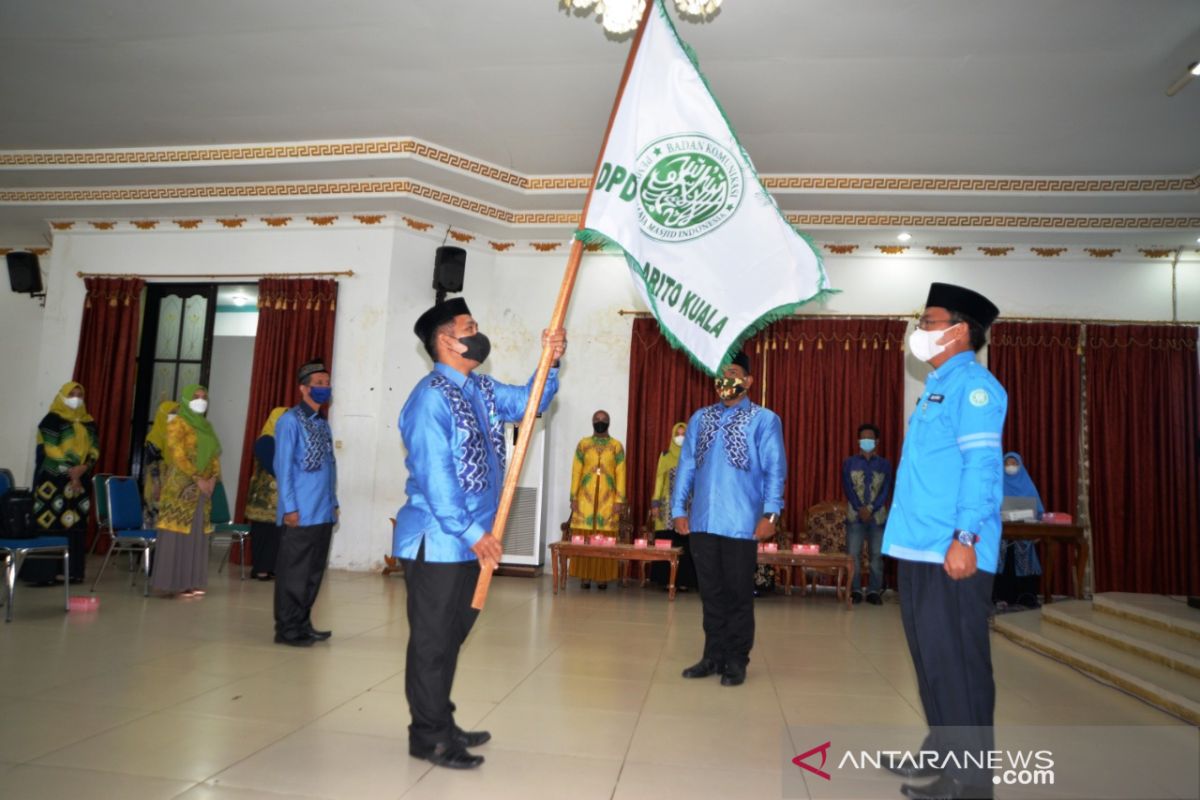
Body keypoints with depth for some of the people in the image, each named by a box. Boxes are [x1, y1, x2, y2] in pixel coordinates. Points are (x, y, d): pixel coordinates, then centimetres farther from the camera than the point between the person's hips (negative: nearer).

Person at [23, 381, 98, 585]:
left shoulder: (88, 423, 15)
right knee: (50, 525, -9)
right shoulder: (52, 420, -2)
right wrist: (70, 472, -14)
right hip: (53, 481, -5)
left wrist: (83, 468, -9)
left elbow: (94, 450, 9)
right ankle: (43, 572, -7)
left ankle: (72, 571, 8)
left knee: (75, 526, 4)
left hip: (80, 481, 5)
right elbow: (50, 451, -10)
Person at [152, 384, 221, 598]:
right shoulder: (177, 424, -4)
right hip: (181, 485, -7)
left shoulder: (206, 426, 17)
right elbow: (178, 455, -13)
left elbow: (214, 455, 15)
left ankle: (192, 582, 12)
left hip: (203, 487, 7)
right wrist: (197, 478, -16)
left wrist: (213, 478, -1)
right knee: (178, 533, -4)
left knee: (197, 535, 7)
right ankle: (175, 583, 0)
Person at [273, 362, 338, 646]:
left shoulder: (322, 424, 15)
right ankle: (287, 629, 10)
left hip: (323, 513, 8)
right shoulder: (290, 421, -8)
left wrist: (333, 503, 14)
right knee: (293, 572, 0)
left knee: (314, 572, 13)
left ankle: (303, 624, 24)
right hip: (301, 513, -8)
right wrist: (289, 507, -16)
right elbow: (283, 466, -12)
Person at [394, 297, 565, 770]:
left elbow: (528, 402, 19)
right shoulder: (431, 397, -18)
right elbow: (434, 476, -22)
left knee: (452, 636, 18)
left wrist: (550, 362, 2)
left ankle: (441, 723, 33)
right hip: (437, 541, -9)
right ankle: (428, 736, 18)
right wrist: (472, 533, -20)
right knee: (432, 640, 3)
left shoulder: (481, 389, 10)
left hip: (467, 542, 9)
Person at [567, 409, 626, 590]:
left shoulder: (617, 446, 6)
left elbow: (620, 474, 2)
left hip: (608, 499, -1)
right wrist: (573, 497, -2)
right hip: (585, 498, 1)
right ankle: (584, 576, 6)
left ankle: (603, 577, 5)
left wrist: (619, 499, -6)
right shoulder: (583, 444, 8)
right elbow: (576, 472, 5)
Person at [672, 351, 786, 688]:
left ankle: (736, 661, 16)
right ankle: (713, 656, 22)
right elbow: (686, 464, 13)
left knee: (738, 594, 3)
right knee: (710, 592, 11)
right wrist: (678, 508, 8)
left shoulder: (764, 420, 1)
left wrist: (770, 513, -13)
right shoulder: (700, 418, 14)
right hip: (702, 521, 4)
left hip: (741, 523, -4)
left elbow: (775, 468, -4)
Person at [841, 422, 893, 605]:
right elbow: (848, 489, -1)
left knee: (877, 555, 1)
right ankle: (855, 590, 6)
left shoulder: (884, 464, 7)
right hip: (855, 515, 0)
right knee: (853, 554, -2)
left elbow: (886, 491, -1)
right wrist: (860, 509, -13)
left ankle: (874, 591, 8)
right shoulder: (849, 463, 6)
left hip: (878, 516, 0)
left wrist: (870, 509, -13)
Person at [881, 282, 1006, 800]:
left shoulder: (973, 385, -9)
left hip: (952, 550, -9)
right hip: (920, 545, 10)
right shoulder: (937, 385, 19)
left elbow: (981, 465, -18)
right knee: (930, 656, 16)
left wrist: (965, 536, -24)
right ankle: (941, 754, 30)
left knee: (956, 660, -2)